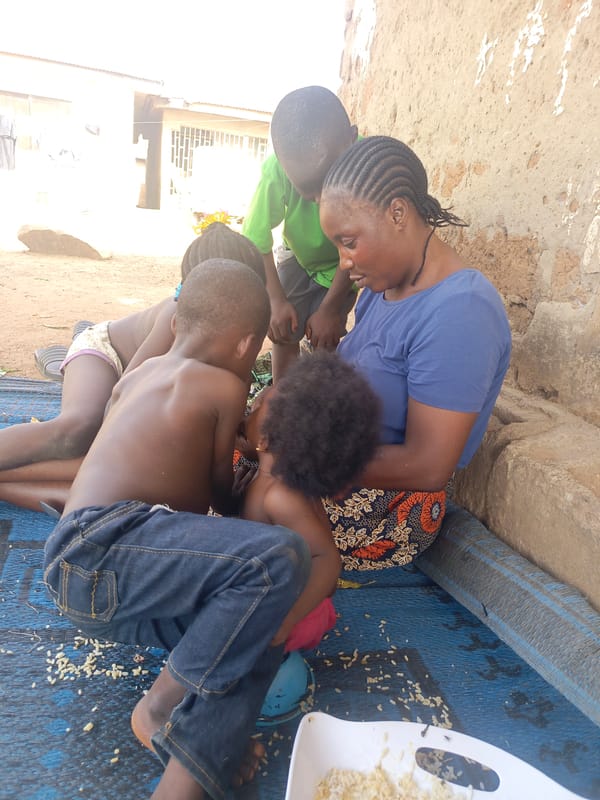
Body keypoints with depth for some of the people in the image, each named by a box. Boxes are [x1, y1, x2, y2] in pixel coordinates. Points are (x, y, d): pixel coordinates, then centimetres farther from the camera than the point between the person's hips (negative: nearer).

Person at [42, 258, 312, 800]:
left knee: (258, 626, 3)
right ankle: (161, 710, -8)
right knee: (280, 558, -26)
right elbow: (222, 494, 9)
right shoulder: (223, 386, -3)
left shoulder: (143, 373, 22)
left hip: (85, 577, 10)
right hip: (101, 546, -10)